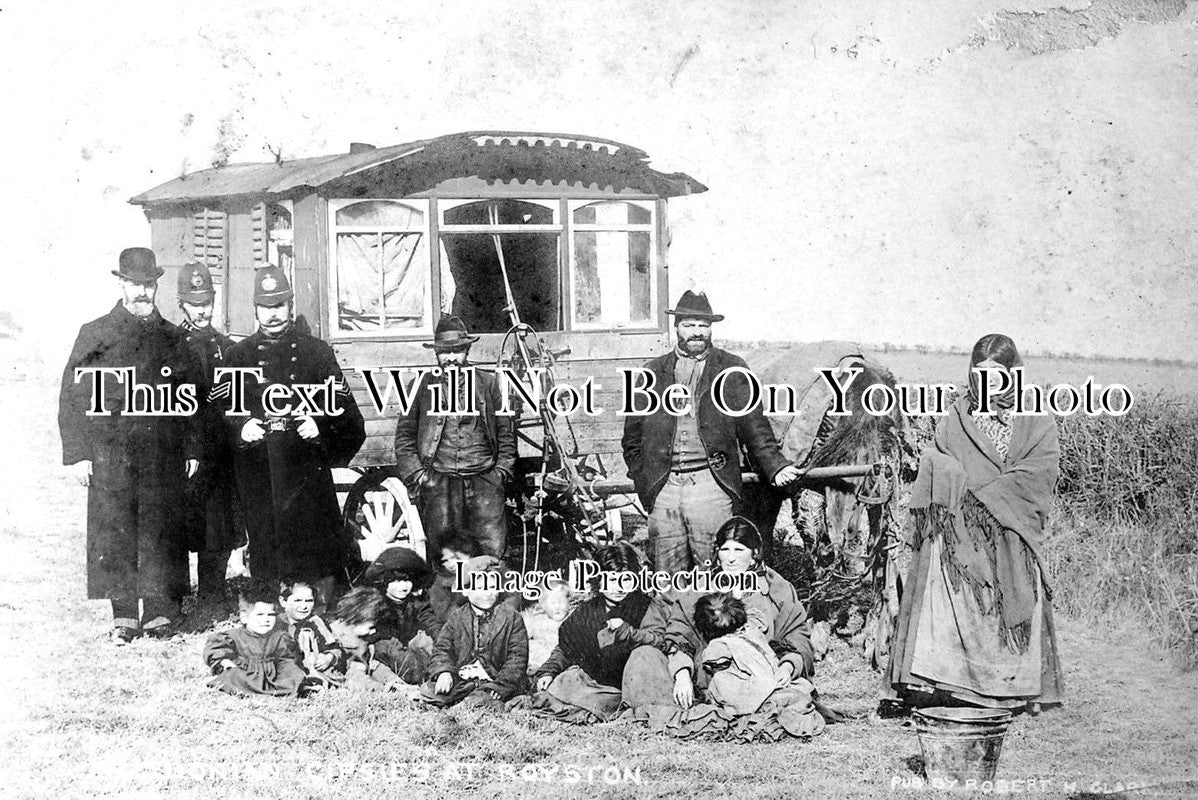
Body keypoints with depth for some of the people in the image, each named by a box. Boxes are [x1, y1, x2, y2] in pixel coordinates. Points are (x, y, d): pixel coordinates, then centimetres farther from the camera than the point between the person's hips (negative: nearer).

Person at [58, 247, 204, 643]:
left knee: (161, 531, -1)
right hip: (110, 453, -2)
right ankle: (124, 616, 2)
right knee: (115, 532, -3)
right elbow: (73, 398, 3)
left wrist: (193, 449, 8)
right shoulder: (95, 335, 5)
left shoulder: (172, 338, 13)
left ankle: (160, 610, 6)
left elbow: (193, 399, 15)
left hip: (165, 454, 2)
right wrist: (77, 453, -4)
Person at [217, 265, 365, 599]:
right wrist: (241, 425, -10)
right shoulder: (238, 355, 12)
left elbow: (341, 403, 8)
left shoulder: (315, 351, 10)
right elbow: (219, 407, 9)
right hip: (256, 468, 1)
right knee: (265, 547, 2)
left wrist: (319, 423, -10)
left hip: (308, 466, -1)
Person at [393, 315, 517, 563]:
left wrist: (502, 469, 5)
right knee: (441, 552, -3)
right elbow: (404, 435, 12)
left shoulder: (489, 384, 12)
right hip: (438, 482, 0)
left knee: (494, 549, -9)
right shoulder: (422, 386, 10)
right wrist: (416, 473, 2)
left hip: (484, 478, 0)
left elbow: (506, 429, 15)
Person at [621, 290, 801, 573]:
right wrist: (642, 478, 7)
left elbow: (754, 425, 5)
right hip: (663, 488, 2)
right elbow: (633, 435, 17)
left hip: (711, 484, -2)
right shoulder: (653, 372, 15)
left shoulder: (732, 369, 10)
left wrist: (776, 466, -6)